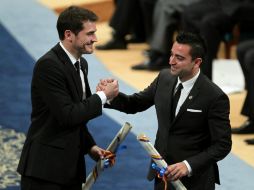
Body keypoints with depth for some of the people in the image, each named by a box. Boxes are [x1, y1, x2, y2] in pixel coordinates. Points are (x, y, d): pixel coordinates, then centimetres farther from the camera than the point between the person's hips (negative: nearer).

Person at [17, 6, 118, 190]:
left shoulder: (81, 64, 12)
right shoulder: (48, 65, -17)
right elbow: (67, 115, -21)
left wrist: (90, 146, 10)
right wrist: (103, 96, -12)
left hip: (70, 166, 8)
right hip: (45, 167, -8)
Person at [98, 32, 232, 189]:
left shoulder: (215, 97, -18)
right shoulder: (164, 78, -2)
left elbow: (222, 145, -15)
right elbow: (135, 104, 8)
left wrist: (189, 165, -25)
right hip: (162, 173, 5)